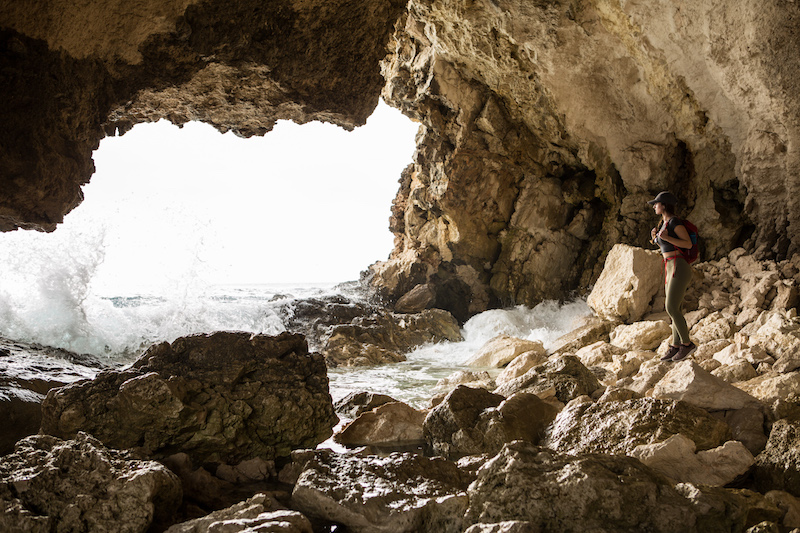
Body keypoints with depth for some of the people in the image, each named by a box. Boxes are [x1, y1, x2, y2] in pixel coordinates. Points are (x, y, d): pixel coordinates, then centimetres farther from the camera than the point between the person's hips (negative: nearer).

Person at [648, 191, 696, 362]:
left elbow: (688, 244, -14)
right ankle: (676, 347, 11)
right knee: (675, 310, 8)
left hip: (679, 269, -9)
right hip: (670, 269, 10)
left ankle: (687, 343, -2)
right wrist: (655, 237, 9)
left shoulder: (675, 221, -10)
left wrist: (666, 238, -24)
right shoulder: (665, 223, 18)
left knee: (671, 309, -13)